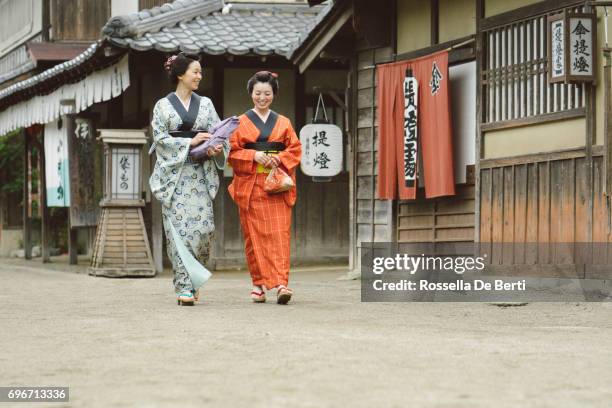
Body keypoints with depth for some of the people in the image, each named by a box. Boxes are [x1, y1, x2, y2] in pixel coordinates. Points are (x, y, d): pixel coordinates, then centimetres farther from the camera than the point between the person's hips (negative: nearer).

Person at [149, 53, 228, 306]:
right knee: (179, 228, -8)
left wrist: (217, 147, -13)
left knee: (203, 226, -6)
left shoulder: (205, 104, 14)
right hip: (174, 174, -3)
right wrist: (190, 142, -12)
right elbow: (160, 139, -3)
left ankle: (193, 279, 13)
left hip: (200, 175, 3)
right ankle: (185, 286, -7)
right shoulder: (163, 106, 5)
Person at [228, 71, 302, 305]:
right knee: (254, 235, 0)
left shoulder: (283, 123, 12)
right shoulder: (241, 123, 9)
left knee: (279, 233, -10)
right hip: (250, 186, 0)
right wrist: (254, 156, -13)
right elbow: (233, 152, 3)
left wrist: (278, 158, -11)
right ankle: (259, 284, 8)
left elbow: (295, 150, 8)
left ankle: (280, 283, -18)